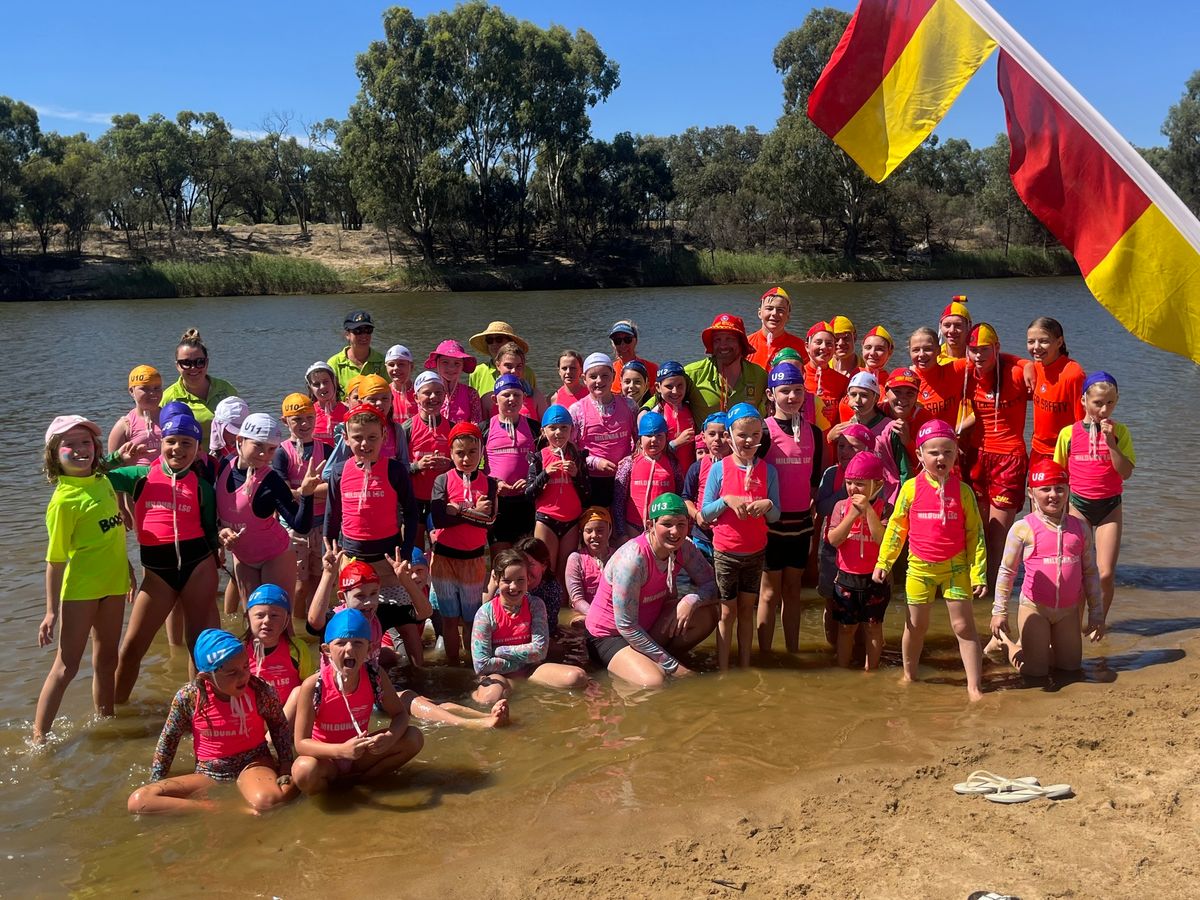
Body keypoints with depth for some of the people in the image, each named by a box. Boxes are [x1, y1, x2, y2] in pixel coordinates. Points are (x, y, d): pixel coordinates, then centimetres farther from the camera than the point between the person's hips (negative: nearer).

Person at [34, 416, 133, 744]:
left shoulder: (103, 481, 3)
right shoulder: (63, 501, -17)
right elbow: (56, 559, -16)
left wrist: (127, 569, 22)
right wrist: (52, 611, -15)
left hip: (113, 585, 6)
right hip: (80, 590, -6)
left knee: (106, 658, 17)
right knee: (67, 666, -2)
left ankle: (105, 719, 32)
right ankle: (39, 737, 7)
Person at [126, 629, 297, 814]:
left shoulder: (259, 690, -15)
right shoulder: (188, 696, -13)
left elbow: (279, 724, 5)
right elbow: (168, 740, 4)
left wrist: (286, 766, -4)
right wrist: (156, 785, 4)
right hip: (209, 773, 4)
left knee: (268, 801, -42)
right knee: (138, 801, -20)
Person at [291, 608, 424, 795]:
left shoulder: (375, 678, -14)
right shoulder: (313, 686, -24)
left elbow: (400, 714, -4)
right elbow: (301, 743, -23)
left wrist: (389, 737, -28)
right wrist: (342, 750, -39)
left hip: (359, 755, 4)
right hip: (326, 759, -4)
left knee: (414, 738, -14)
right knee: (304, 770, -38)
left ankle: (356, 780, -5)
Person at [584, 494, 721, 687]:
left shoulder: (682, 548, -9)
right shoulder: (633, 559, -30)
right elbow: (626, 627, -28)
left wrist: (690, 601, -29)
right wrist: (673, 667, -23)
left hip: (649, 625, 8)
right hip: (609, 636, -7)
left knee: (706, 615, -12)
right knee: (655, 682, -31)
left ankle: (651, 660, 3)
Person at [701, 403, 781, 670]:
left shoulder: (768, 471, -2)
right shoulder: (719, 469, -8)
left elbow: (775, 516, 1)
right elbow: (705, 513, -6)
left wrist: (767, 505, -20)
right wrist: (727, 500, -22)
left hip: (756, 552, 2)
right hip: (725, 552, -2)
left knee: (747, 610, 12)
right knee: (728, 612, 5)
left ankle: (745, 668, 23)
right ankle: (722, 671, 13)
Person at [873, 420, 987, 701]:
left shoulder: (962, 491, -5)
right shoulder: (911, 488, -4)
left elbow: (975, 534, -3)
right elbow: (895, 527, 4)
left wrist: (978, 572, -7)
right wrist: (883, 562, 3)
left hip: (956, 567, -1)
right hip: (920, 566, 1)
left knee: (963, 625, -1)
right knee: (916, 624, 13)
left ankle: (973, 686, 4)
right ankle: (909, 676, 32)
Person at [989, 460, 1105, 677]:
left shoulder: (1078, 527, 1)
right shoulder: (1024, 528, -10)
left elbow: (1090, 572, 7)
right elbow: (1007, 572, -4)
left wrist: (1096, 613, 6)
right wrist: (999, 612, -4)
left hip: (1068, 609, 4)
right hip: (1034, 607, -4)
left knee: (1071, 665, 11)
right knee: (1036, 670, -3)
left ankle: (1040, 646, 36)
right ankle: (1008, 644, 25)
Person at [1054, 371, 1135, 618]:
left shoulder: (1119, 431, -1)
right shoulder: (1068, 433, -1)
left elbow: (1126, 473, -10)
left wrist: (1110, 441, -18)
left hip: (1110, 505, 0)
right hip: (1077, 504, 0)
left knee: (1106, 574, -3)